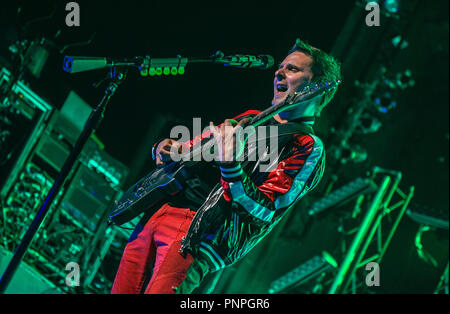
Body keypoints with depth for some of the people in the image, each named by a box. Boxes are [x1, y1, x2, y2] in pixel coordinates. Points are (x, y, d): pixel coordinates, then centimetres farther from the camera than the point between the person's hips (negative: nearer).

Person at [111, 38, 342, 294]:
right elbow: (191, 146, 29)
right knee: (122, 290, 7)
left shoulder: (308, 148, -1)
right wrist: (165, 148, 6)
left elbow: (265, 212, -14)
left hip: (201, 232, -7)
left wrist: (230, 166, -28)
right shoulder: (251, 119, 22)